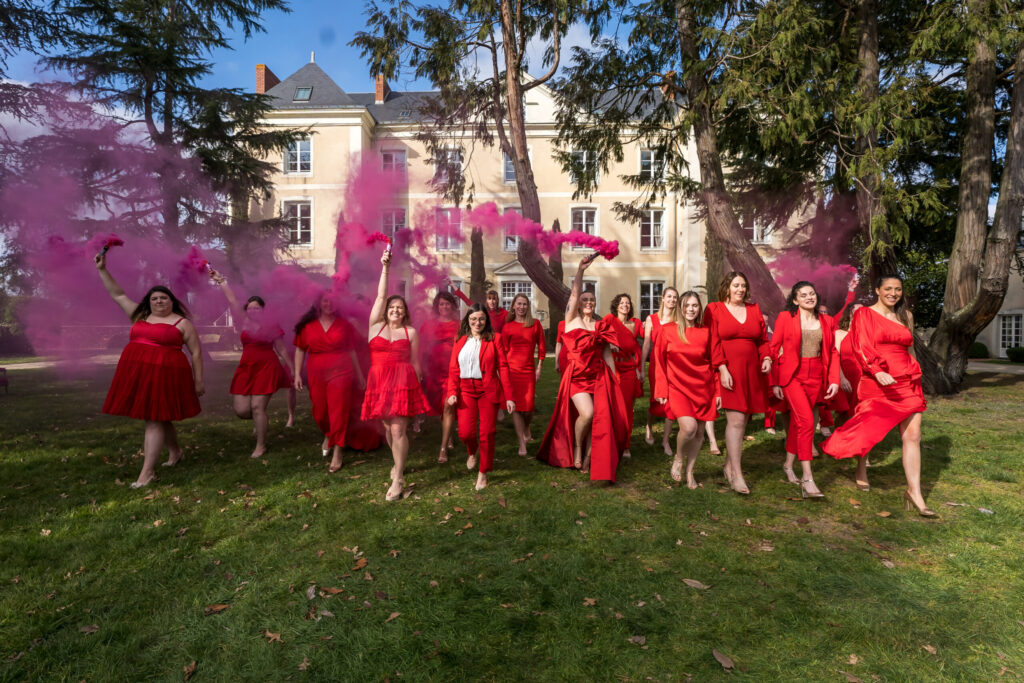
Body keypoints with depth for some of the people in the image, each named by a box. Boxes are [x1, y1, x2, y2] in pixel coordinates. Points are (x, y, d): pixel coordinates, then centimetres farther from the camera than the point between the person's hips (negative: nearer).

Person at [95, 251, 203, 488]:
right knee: (158, 418, 15)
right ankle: (175, 451, 37)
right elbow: (118, 294, 22)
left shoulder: (182, 323, -1)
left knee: (154, 420, -7)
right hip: (137, 374, 6)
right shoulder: (140, 316, 15)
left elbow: (196, 352, -1)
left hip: (164, 375, -6)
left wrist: (198, 381, -4)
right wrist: (103, 270, 16)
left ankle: (147, 472, -4)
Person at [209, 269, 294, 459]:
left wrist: (291, 369, 1)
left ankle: (261, 445, 8)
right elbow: (232, 301, 7)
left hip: (266, 368, -5)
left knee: (257, 407, -8)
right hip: (246, 368, 5)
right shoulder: (244, 323, 8)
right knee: (241, 410, -1)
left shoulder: (272, 326, -2)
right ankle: (263, 420, 33)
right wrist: (221, 281, 6)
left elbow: (282, 350, 2)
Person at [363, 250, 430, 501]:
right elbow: (381, 296, 0)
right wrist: (385, 269, -5)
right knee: (387, 427, 12)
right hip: (379, 381, 2)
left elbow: (415, 361, 9)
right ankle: (398, 462, 37)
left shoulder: (410, 331, 7)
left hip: (403, 381, -2)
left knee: (398, 429, -8)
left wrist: (417, 384, 9)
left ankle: (398, 480, -4)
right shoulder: (376, 325, 8)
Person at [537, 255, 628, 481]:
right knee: (587, 413, -18)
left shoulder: (601, 326, 12)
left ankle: (588, 457, 10)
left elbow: (607, 354, 11)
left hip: (598, 376, 3)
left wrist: (615, 379, 6)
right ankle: (577, 448, 10)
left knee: (598, 416, -5)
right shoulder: (572, 319, 6)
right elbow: (574, 294, -7)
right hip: (576, 375, -3)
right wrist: (580, 269, -16)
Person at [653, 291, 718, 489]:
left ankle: (689, 472, 24)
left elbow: (713, 362, 10)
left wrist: (718, 391, 6)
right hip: (677, 386, -3)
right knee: (689, 427, -20)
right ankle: (678, 459, 9)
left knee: (699, 431, 4)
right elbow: (659, 361, 1)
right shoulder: (667, 330, -1)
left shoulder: (705, 332, 4)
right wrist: (661, 390, -4)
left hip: (702, 387, 3)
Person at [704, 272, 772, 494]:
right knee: (736, 420, -11)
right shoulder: (714, 309, 1)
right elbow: (713, 342, -6)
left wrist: (766, 358, -1)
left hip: (752, 373, 5)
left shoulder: (754, 309, 15)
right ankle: (736, 474, -6)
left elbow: (763, 339, 17)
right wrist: (722, 369, -15)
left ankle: (729, 464, 22)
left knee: (741, 420, 7)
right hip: (728, 372, -5)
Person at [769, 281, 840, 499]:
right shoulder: (785, 318, -2)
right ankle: (807, 479, -13)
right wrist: (775, 382, -4)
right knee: (807, 421, -16)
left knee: (798, 421, 11)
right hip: (792, 375, -4)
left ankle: (788, 465, 30)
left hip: (816, 377, 4)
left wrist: (834, 380, 1)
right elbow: (774, 349, -1)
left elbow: (832, 352, 12)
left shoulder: (826, 321, 9)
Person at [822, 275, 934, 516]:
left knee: (912, 435, -3)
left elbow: (909, 348, 24)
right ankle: (861, 470, 34)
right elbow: (862, 348, -11)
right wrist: (878, 372, -24)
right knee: (868, 431, 7)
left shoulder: (905, 316, 15)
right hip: (876, 383, -4)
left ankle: (914, 492, 0)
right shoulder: (865, 314, -1)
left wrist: (914, 374, 21)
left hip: (906, 382, 4)